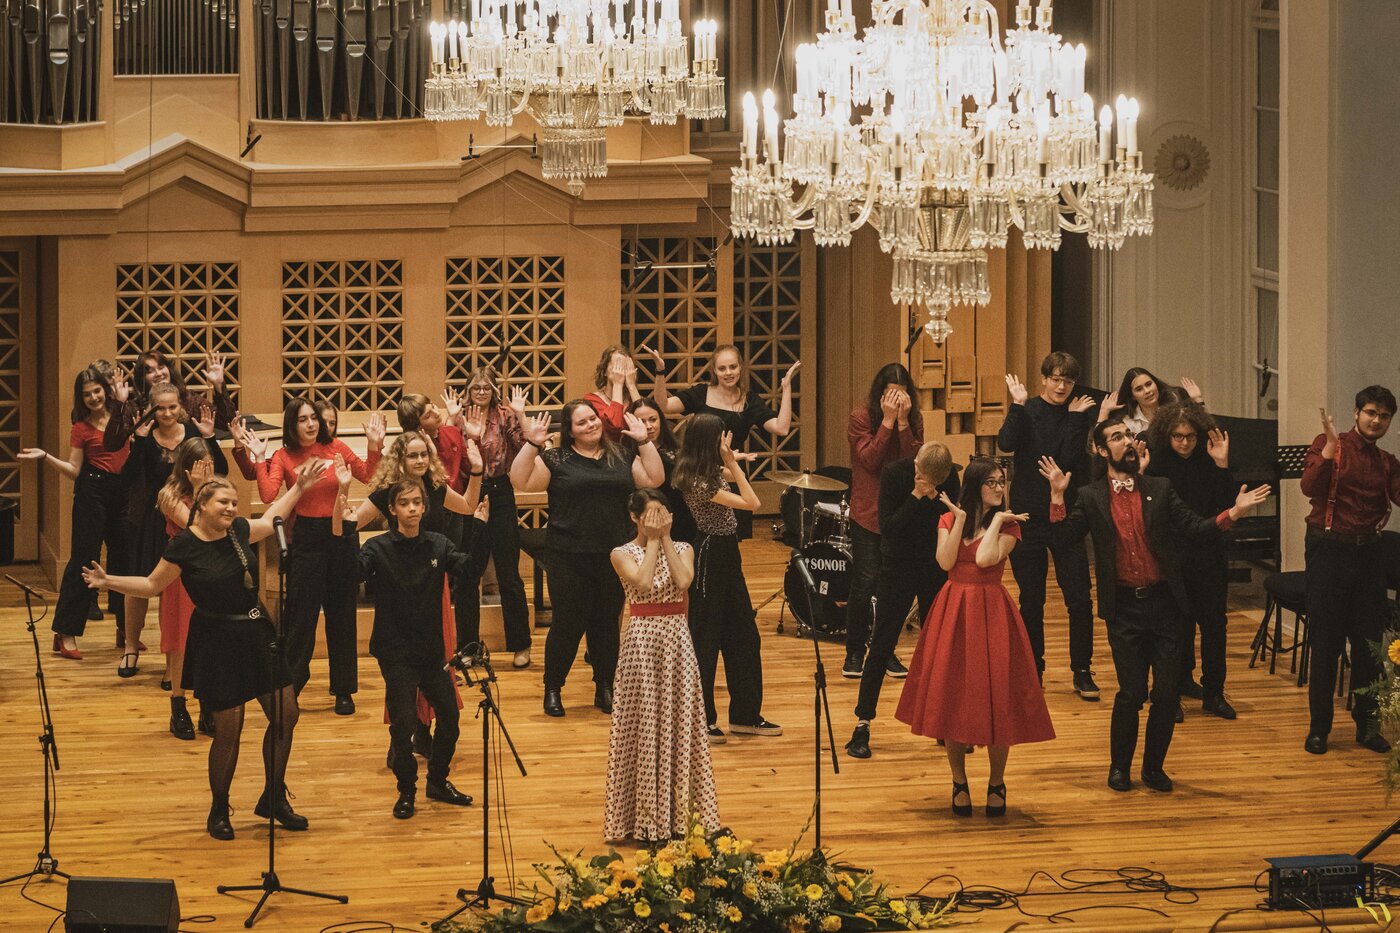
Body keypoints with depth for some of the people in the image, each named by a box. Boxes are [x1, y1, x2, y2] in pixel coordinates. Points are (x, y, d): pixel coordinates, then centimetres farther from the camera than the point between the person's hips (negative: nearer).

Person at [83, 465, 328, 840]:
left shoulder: (239, 530, 2)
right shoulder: (184, 546, -13)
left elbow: (270, 520, 25)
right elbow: (151, 585, -2)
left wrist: (299, 487, 28)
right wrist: (108, 581, -15)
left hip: (256, 633, 6)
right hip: (217, 642, -6)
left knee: (286, 714, 7)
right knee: (229, 729, -4)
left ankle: (274, 798, 24)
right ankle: (218, 812, 15)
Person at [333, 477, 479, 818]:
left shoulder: (438, 545, 2)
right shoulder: (380, 548, -8)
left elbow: (470, 567, -12)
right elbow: (353, 569, -26)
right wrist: (348, 530, -36)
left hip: (432, 650, 4)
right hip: (396, 652, -4)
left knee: (449, 716, 8)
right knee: (403, 723, -7)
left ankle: (438, 781, 29)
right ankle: (406, 791, 11)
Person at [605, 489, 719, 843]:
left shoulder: (682, 548, 7)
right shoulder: (623, 554, -1)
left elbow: (683, 580, -12)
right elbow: (643, 582, -18)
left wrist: (666, 538, -8)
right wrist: (652, 540, -10)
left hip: (676, 641, 3)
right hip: (641, 641, -3)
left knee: (679, 721, 2)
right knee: (643, 723, -2)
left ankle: (678, 813, 8)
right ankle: (645, 818, 2)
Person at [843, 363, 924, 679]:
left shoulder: (914, 419, 4)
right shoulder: (860, 418, -6)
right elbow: (869, 460, -16)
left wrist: (903, 421, -16)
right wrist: (888, 421, -18)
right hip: (867, 514, -3)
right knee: (864, 583, -7)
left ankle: (887, 651, 17)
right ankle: (854, 652, 6)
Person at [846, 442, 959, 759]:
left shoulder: (950, 477, -6)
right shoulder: (894, 475, -15)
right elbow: (888, 528, -19)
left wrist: (936, 500, -21)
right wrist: (916, 498, -27)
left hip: (936, 570, 3)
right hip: (898, 567, -3)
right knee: (881, 647, -3)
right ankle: (862, 725, 2)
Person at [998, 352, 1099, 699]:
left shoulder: (1080, 415, 2)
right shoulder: (1027, 410, 0)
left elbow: (1071, 459, -12)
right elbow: (1006, 443, -19)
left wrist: (1074, 418, -13)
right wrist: (1018, 405, -18)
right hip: (1027, 515, 0)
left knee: (1079, 600, -4)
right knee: (1031, 601, 7)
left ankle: (1082, 671, 6)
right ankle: (1033, 669, 19)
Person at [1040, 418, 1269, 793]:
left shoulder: (1159, 489, 7)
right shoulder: (1092, 498, 5)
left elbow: (1195, 530, 2)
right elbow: (1066, 535, -5)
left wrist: (1233, 513, -12)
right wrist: (1057, 495, -14)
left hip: (1163, 604, 2)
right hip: (1124, 607, -2)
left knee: (1167, 692, 1)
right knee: (1132, 692, -3)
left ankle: (1154, 767, 18)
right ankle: (1119, 767, 17)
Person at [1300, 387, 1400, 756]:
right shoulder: (1329, 445, -2)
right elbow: (1311, 487, -17)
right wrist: (1330, 448, -25)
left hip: (1368, 552, 4)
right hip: (1328, 549, -4)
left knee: (1368, 641, 7)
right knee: (1326, 642, 0)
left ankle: (1367, 725, 17)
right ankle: (1318, 728, 7)